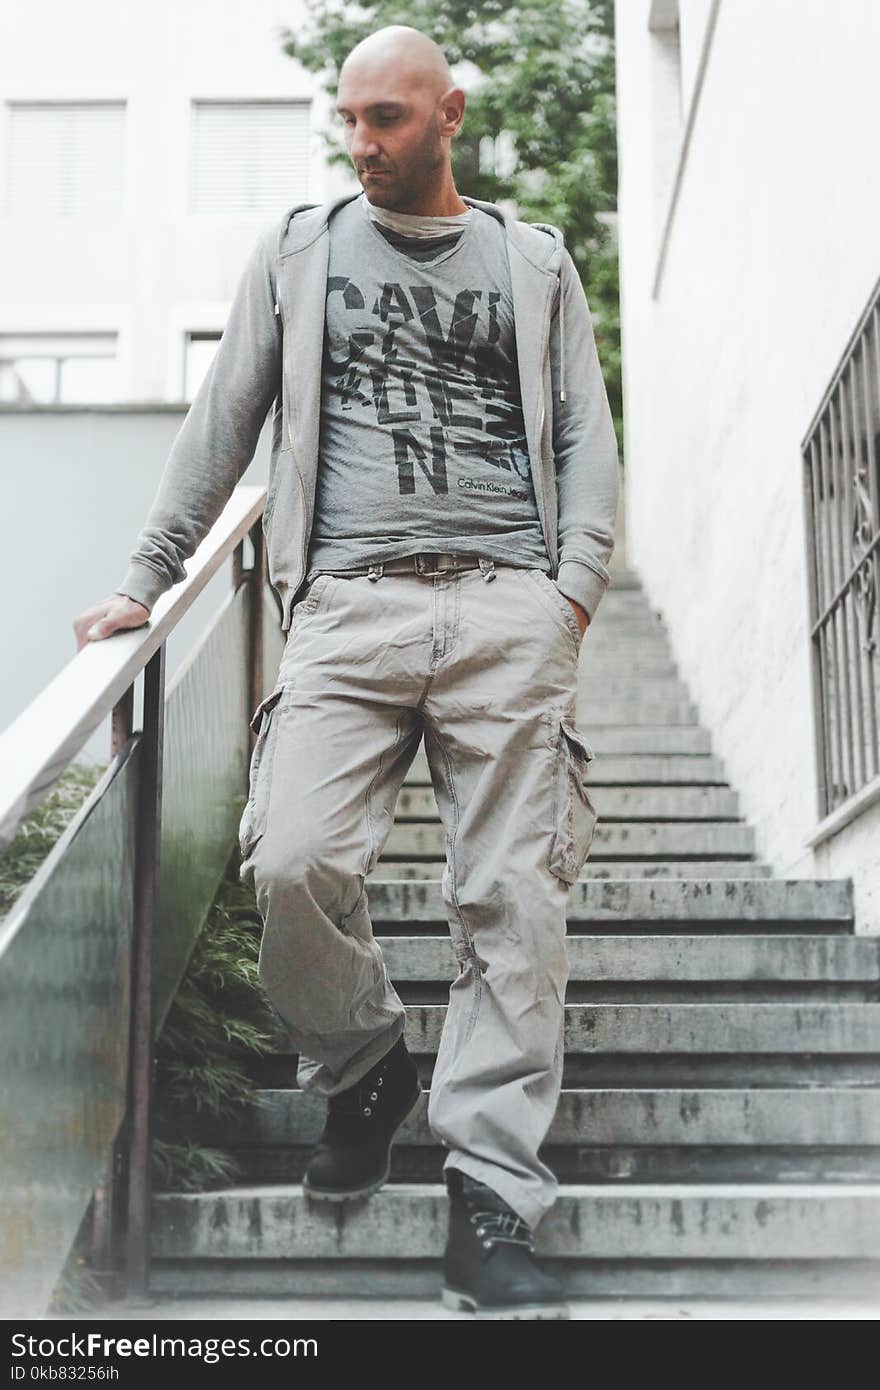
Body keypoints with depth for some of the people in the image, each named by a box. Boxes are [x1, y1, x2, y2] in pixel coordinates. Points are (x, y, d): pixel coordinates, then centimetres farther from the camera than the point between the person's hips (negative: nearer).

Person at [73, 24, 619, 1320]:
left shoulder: (534, 261, 19)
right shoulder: (298, 250, 19)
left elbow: (585, 436, 15)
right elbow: (222, 420, 16)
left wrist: (575, 582, -1)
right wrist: (148, 577, 10)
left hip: (508, 605, 0)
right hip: (350, 603, 0)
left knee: (513, 896, -7)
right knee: (296, 860, -18)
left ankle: (491, 1204, -1)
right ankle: (365, 1069, 12)